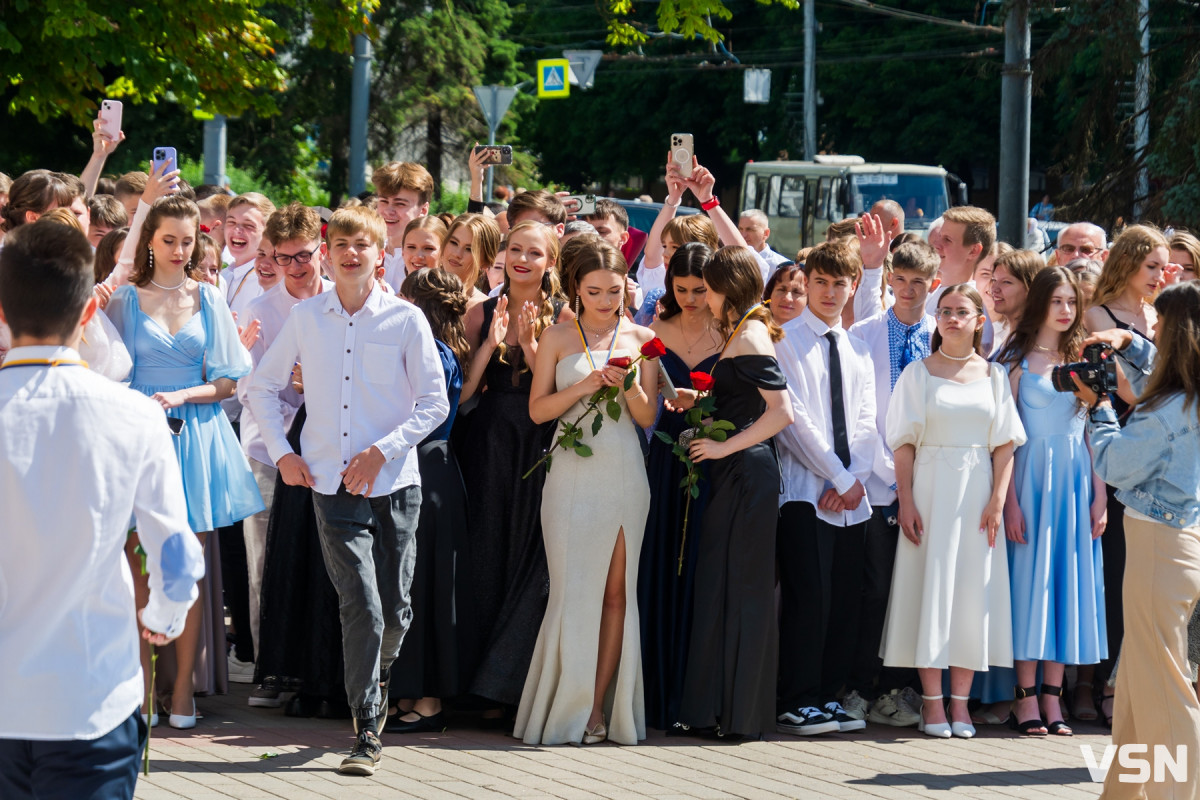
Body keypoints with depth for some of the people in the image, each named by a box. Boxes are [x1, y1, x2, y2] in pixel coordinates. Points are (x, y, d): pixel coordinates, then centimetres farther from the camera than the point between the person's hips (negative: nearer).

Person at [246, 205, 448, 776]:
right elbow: (263, 387, 16)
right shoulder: (306, 318, 5)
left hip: (393, 482, 0)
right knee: (363, 606, -11)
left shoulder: (406, 320, -1)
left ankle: (376, 682, 38)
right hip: (332, 483, 0)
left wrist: (382, 450, -10)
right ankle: (367, 731, -7)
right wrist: (280, 452, 6)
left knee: (394, 610, 7)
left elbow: (435, 403, 0)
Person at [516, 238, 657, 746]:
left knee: (616, 592, 0)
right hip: (573, 475, -2)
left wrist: (630, 387, -11)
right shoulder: (557, 337, 5)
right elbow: (537, 410, 2)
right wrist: (583, 387, -12)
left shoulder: (641, 338, 9)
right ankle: (566, 709, 0)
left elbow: (648, 417, 8)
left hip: (624, 476, 2)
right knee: (574, 590, -5)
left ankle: (599, 709, 2)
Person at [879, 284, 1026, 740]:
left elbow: (1005, 445, 5)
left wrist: (997, 501, -6)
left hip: (977, 490, 2)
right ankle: (932, 703, 0)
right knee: (930, 586, -4)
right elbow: (904, 442, 1)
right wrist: (906, 500, -9)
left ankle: (960, 703, 5)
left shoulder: (994, 375, 9)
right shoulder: (918, 373, 5)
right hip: (930, 488, -2)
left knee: (973, 590, 0)